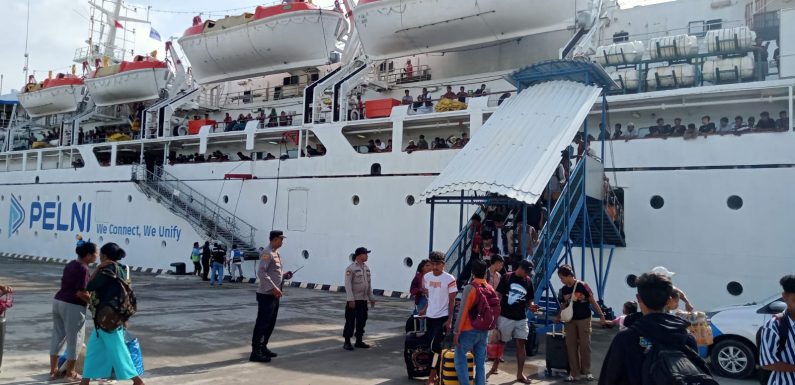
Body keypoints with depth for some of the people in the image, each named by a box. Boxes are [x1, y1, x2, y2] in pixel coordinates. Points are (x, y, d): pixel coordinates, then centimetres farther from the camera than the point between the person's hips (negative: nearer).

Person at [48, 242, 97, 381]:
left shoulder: (71, 264, 11)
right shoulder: (83, 269, -17)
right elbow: (81, 293, -22)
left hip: (58, 301, 9)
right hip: (73, 307, -9)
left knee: (57, 336, 15)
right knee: (74, 339, 4)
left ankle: (53, 371, 22)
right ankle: (70, 372, 13)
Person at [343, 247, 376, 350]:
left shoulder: (366, 268, 10)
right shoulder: (351, 268, -12)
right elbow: (348, 284, -16)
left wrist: (371, 298, 14)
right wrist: (351, 300, -20)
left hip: (363, 299, 7)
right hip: (353, 300, -7)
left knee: (362, 321, 11)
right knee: (350, 321, -1)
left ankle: (359, 341, 22)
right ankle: (347, 342, 8)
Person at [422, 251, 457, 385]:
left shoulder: (449, 279, -12)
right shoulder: (426, 277, 3)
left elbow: (452, 301, -10)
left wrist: (449, 320, -13)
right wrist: (425, 309, 12)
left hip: (442, 317, -6)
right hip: (429, 316, 6)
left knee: (436, 346, -8)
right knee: (432, 346, 10)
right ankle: (436, 373, 21)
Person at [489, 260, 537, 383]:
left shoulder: (528, 281, 6)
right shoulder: (507, 278, -6)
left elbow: (529, 300, 13)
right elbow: (499, 297, -5)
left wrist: (531, 306, -10)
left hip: (521, 319, 3)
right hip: (505, 317, -3)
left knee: (521, 344, 0)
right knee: (501, 342, 10)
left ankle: (520, 374, 4)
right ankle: (496, 365, 30)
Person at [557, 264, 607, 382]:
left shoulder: (582, 286, -13)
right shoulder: (563, 290, 2)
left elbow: (593, 301, -9)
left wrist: (601, 316, -10)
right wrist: (559, 316, 1)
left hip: (584, 319, -5)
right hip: (570, 320, 5)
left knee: (585, 346, 1)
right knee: (571, 346, 3)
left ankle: (586, 371, 15)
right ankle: (574, 373, 10)